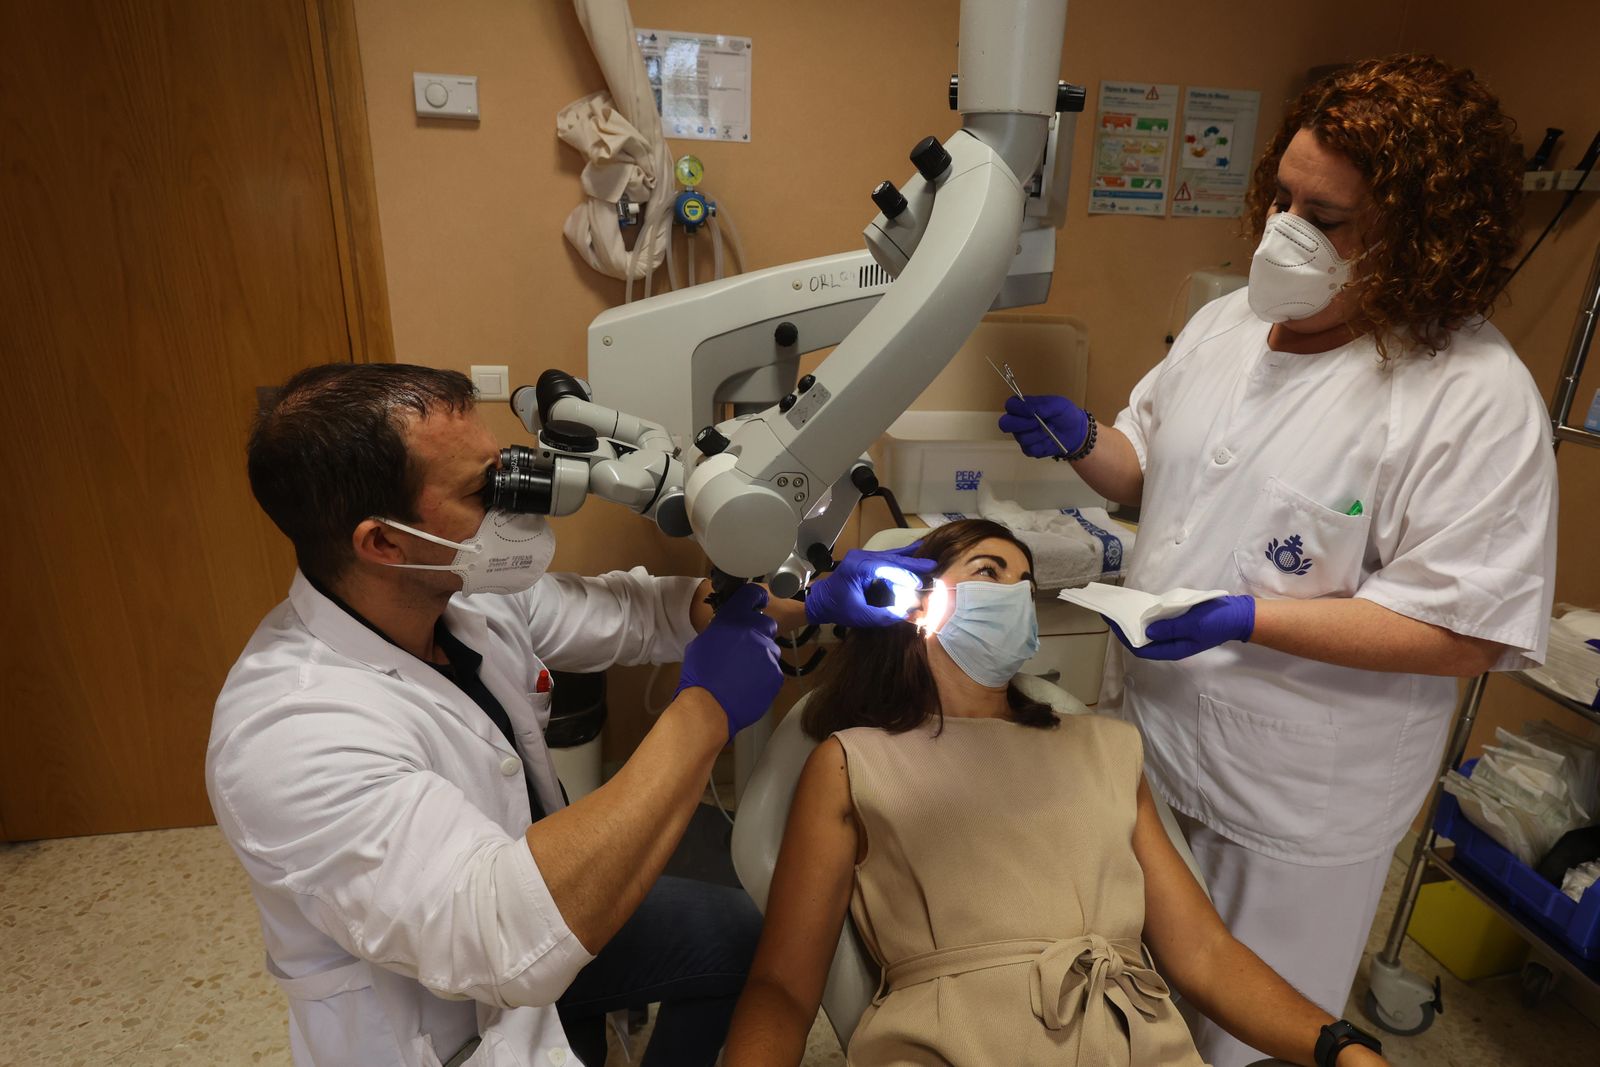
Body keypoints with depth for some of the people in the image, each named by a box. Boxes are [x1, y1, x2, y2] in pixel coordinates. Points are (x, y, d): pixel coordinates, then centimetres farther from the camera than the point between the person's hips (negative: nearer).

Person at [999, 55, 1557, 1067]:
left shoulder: (1477, 395, -20)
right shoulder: (1227, 322, 1)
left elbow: (1466, 632, -20)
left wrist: (1250, 619, -29)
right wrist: (1085, 441, -10)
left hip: (1291, 796, -5)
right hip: (1149, 727, 6)